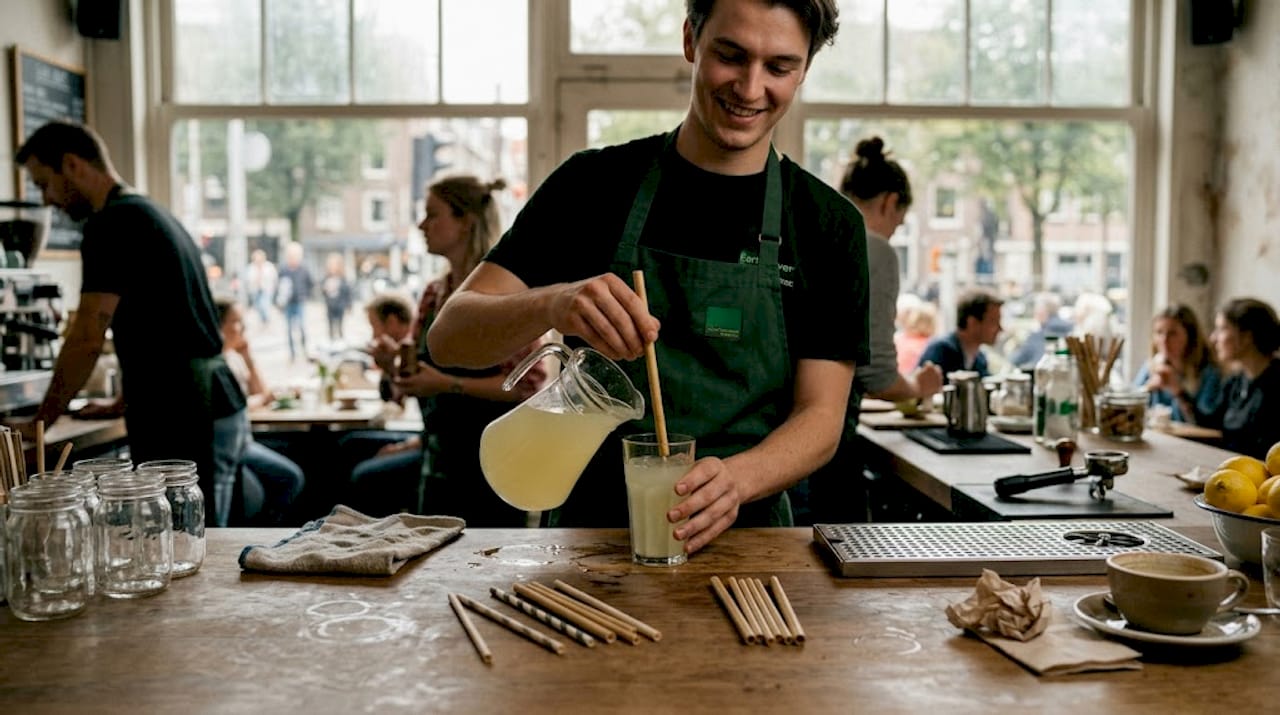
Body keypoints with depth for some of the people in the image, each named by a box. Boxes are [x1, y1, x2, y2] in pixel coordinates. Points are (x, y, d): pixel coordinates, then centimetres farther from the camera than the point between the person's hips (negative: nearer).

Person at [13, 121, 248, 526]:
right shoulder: (152, 215, 20)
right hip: (209, 410, 10)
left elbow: (87, 338, -15)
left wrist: (40, 423, -4)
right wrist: (127, 401, 31)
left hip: (184, 421, -10)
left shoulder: (112, 223, -10)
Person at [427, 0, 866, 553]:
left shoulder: (830, 224, 4)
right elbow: (448, 337, -4)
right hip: (589, 524, 0)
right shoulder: (594, 184, 2)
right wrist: (550, 305, -26)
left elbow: (821, 416, 0)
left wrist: (735, 480, -22)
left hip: (743, 534, 1)